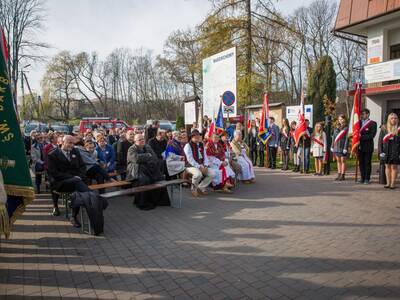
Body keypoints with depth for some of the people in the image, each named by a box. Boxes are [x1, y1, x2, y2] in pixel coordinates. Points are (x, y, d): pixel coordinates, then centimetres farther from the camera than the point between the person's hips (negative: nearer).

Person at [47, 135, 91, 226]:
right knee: (76, 182, -37)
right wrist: (72, 177, -15)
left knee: (78, 190, -31)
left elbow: (82, 166, 17)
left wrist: (79, 177, -5)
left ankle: (74, 216, -20)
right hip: (60, 183, -3)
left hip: (76, 180, 4)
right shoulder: (53, 155, 1)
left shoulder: (76, 152, 17)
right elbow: (54, 173, -7)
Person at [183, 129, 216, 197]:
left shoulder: (201, 145, 15)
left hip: (202, 166, 7)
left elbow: (205, 156, 11)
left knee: (212, 174, -12)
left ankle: (201, 187, 5)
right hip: (191, 166, -7)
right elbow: (190, 159, -15)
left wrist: (205, 166, -7)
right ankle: (194, 188, -6)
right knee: (198, 174, -37)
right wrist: (199, 167, -21)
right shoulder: (188, 146, -7)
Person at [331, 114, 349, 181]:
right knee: (338, 161, 10)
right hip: (336, 146, 6)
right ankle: (339, 175, 17)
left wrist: (345, 148, -14)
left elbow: (347, 139, -9)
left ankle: (342, 175, 5)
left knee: (343, 161, 0)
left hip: (342, 147, -5)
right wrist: (332, 146, 11)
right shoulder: (336, 128, 12)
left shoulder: (346, 128, -5)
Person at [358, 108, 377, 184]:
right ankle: (362, 178, 17)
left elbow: (372, 135, -12)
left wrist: (361, 137, -17)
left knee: (367, 163, 3)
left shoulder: (373, 123, -4)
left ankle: (367, 179, 11)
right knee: (361, 163, 9)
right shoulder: (359, 122, 12)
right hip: (360, 147, 4)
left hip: (368, 147, -4)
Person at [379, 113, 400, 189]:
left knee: (394, 166, 0)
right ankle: (388, 183, 15)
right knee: (387, 166, 7)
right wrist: (382, 151, 1)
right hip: (386, 150, 2)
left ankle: (393, 183, 6)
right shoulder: (385, 129, 7)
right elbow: (382, 140, 7)